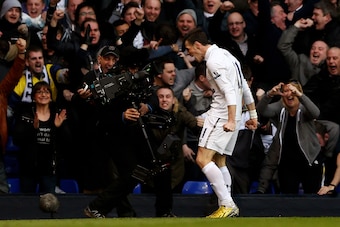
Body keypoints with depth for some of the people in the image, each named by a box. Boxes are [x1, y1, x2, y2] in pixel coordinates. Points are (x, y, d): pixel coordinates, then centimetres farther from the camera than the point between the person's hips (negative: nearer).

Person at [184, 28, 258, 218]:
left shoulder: (214, 60, -13)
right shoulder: (225, 54, 17)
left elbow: (229, 91, -23)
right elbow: (244, 87, 22)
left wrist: (231, 121, -30)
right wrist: (253, 115, 28)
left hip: (222, 115, -10)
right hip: (231, 117, 10)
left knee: (203, 159, -16)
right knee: (219, 161, 15)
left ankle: (227, 205, -23)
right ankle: (228, 208, 12)